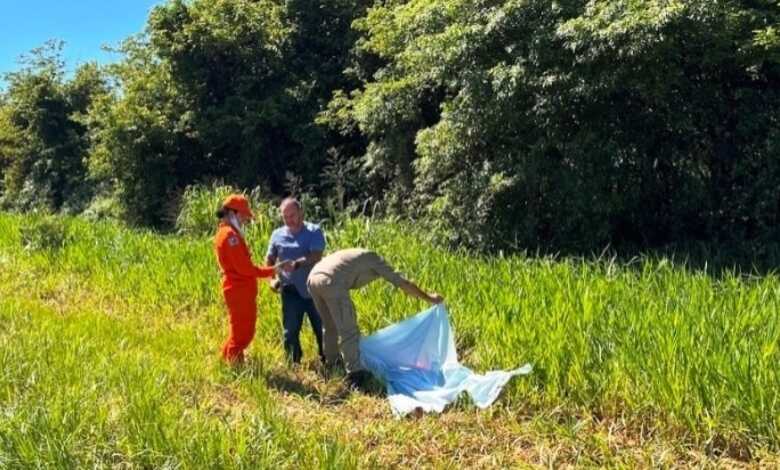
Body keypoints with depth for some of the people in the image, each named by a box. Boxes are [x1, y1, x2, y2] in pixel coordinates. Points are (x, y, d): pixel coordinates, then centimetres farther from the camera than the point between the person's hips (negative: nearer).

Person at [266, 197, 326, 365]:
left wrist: (298, 264, -37)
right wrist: (272, 279, -2)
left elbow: (316, 256, -21)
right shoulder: (277, 235, 3)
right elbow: (269, 259, 14)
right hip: (291, 291, 2)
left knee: (322, 328, 8)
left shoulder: (314, 232, -7)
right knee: (290, 330, 9)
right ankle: (293, 364, 22)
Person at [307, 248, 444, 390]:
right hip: (331, 282, -8)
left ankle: (331, 362, 39)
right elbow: (404, 284, 15)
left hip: (313, 278, 8)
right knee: (348, 331, -1)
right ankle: (355, 372, -1)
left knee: (331, 326, 25)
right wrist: (428, 298, 26)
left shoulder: (359, 257, 35)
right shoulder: (375, 261, 15)